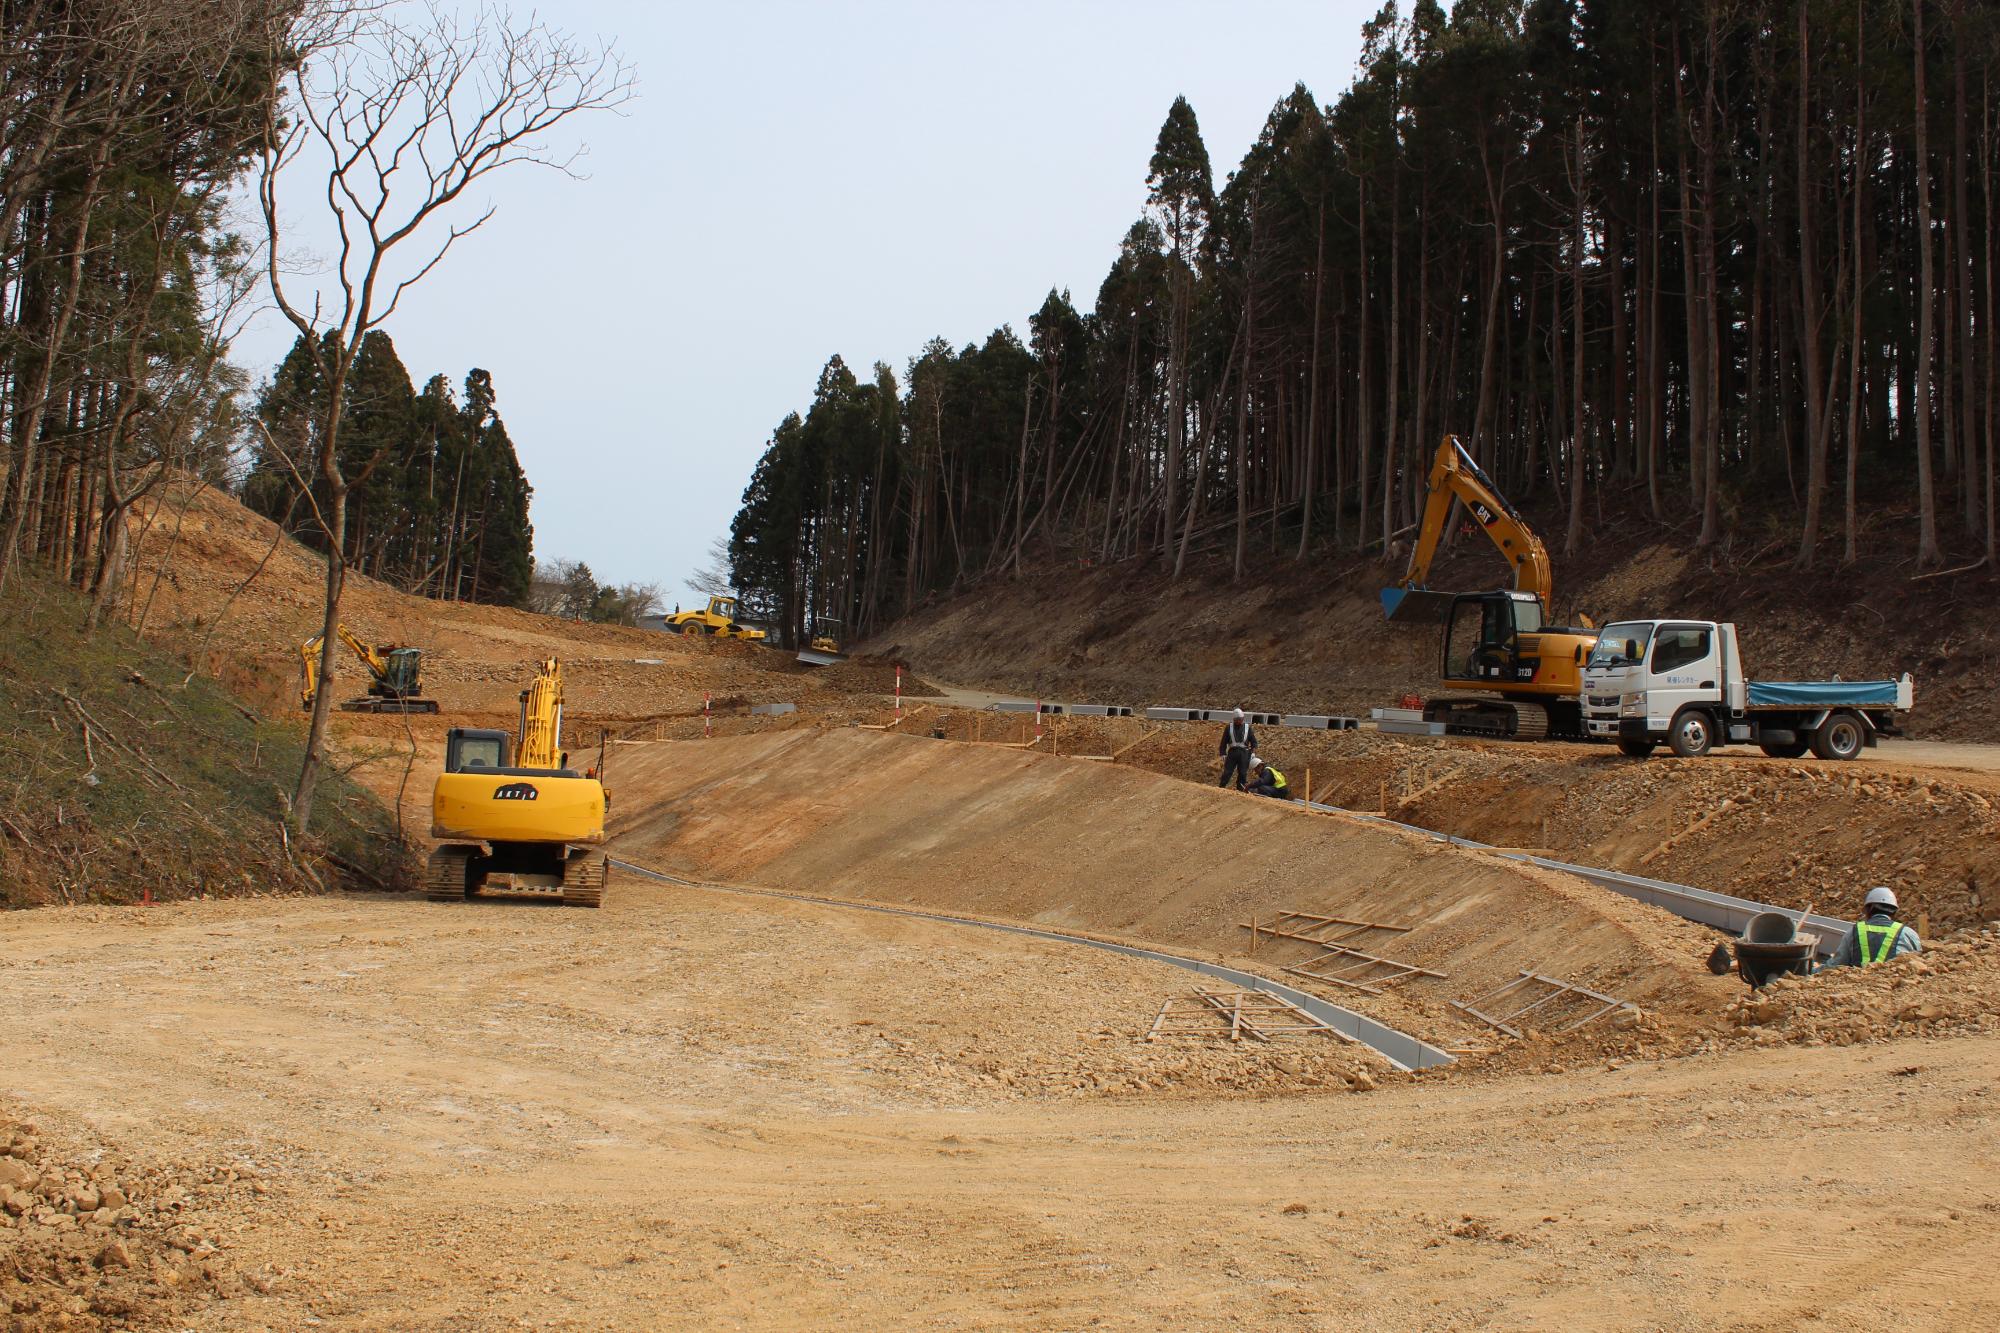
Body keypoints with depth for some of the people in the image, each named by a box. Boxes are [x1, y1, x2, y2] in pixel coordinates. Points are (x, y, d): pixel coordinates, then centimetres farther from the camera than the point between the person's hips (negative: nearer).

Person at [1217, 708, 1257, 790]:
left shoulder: (1248, 728, 7)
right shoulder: (1229, 727, 6)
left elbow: (1254, 741, 11)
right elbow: (1224, 741, 9)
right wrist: (1223, 753, 1)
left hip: (1244, 752, 0)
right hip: (1232, 751, 0)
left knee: (1243, 773, 1)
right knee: (1227, 771, -5)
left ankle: (1240, 789, 8)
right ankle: (1221, 788, -2)